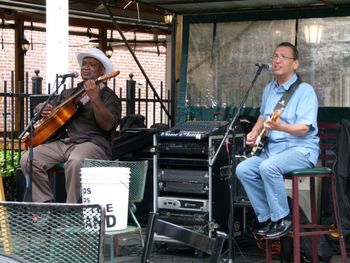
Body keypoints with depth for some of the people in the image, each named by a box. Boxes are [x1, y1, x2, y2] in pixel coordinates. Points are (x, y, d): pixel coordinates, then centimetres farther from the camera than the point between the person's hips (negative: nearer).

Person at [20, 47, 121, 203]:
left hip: (92, 143, -6)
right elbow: (39, 108, 33)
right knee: (28, 160, -18)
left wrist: (95, 98, -23)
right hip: (61, 142, 6)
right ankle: (46, 204, -10)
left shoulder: (108, 96, 7)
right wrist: (43, 109, 8)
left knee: (76, 161, -39)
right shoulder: (68, 93, 26)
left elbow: (108, 125, -12)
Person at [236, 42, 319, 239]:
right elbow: (263, 116, 27)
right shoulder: (269, 89, 13)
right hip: (272, 147, 8)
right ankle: (267, 217, -1)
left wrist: (281, 127, -38)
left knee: (268, 167, -33)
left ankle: (283, 218, -16)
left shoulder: (305, 90, -12)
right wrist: (254, 133, 7)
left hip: (301, 149, -8)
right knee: (243, 169, -12)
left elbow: (304, 129, -20)